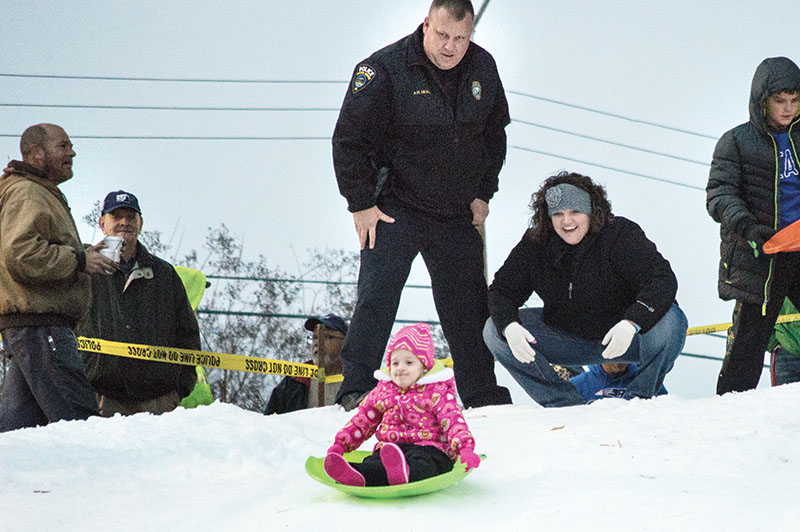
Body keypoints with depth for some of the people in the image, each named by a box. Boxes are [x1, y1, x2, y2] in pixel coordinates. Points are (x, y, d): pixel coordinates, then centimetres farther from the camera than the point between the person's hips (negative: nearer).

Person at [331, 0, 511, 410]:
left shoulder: (483, 68, 1)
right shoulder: (385, 69, -15)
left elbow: (495, 133, 17)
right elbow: (349, 138, -10)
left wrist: (482, 194, 11)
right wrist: (361, 203, -11)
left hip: (457, 215, 4)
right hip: (395, 208, -4)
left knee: (469, 311, 9)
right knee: (377, 296, -16)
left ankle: (485, 398, 19)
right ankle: (355, 388, -10)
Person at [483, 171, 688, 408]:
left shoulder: (620, 234, -20)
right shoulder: (535, 244, -8)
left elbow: (662, 279, -29)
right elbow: (500, 291, -4)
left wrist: (631, 323, -46)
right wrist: (510, 327, -28)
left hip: (628, 338, -4)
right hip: (571, 340, 4)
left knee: (670, 322, -35)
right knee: (494, 331, -12)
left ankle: (639, 398, -9)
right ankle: (566, 404, -7)